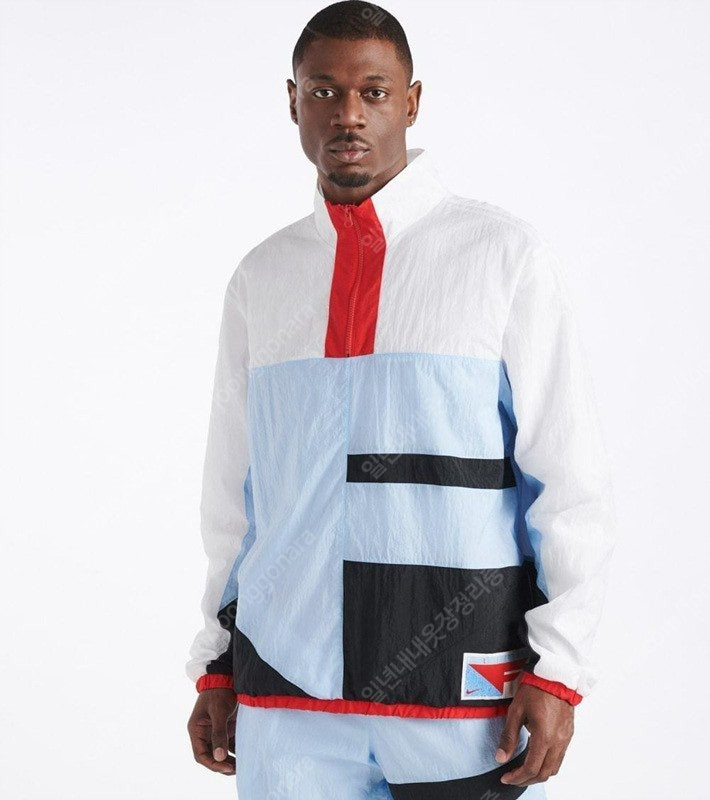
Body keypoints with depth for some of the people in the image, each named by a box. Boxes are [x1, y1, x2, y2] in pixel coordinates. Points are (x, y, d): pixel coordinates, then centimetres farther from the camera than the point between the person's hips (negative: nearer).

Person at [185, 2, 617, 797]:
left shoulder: (506, 256, -3)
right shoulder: (260, 279, 9)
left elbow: (572, 482, -4)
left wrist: (557, 670, -9)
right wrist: (217, 667, 13)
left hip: (467, 700, -2)